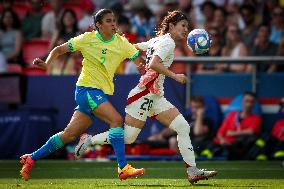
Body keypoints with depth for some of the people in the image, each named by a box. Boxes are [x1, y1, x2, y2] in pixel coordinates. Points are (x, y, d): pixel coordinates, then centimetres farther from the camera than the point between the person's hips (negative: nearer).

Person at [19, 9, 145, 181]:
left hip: (101, 93, 5)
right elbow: (59, 50, 2)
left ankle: (31, 158, 22)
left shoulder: (122, 43, 3)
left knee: (70, 135, 8)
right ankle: (123, 168, -25)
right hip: (87, 88, -5)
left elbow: (140, 61, 0)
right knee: (116, 120, -23)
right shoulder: (87, 39, -6)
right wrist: (46, 64, -14)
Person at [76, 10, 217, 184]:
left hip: (156, 97, 10)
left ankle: (193, 171, -5)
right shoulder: (168, 42, -10)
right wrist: (175, 76, -23)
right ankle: (90, 140, 11)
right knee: (128, 137, -7)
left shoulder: (158, 40, 18)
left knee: (183, 127, -2)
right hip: (145, 93, -10)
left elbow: (133, 47, 23)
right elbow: (153, 64, -25)